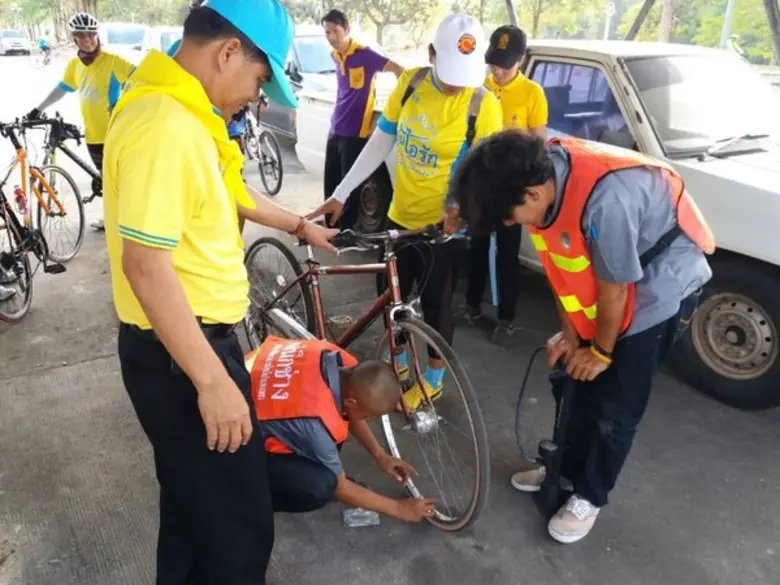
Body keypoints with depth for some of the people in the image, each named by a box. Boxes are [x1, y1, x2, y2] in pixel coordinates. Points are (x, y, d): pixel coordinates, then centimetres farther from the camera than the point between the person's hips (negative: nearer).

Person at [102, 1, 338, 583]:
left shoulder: (182, 110, 10)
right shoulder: (164, 124, -24)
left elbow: (231, 192, 25)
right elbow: (146, 266, -28)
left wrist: (300, 225, 36)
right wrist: (213, 380, -25)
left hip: (196, 337, 11)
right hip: (180, 352, -10)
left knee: (199, 499, 27)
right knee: (239, 522, 5)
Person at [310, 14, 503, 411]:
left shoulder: (482, 105, -16)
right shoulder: (410, 83, -4)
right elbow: (380, 142, 3)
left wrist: (459, 209, -36)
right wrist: (341, 193, 2)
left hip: (443, 226, -4)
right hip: (399, 215, 5)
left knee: (435, 304, 9)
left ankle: (433, 379, 31)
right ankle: (398, 363, 40)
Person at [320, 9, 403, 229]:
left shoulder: (363, 54, -12)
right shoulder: (335, 56, 9)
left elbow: (398, 69, -16)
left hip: (354, 133, -7)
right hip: (335, 129, 7)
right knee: (330, 184, 13)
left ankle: (345, 232, 10)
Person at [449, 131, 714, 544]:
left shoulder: (606, 199, -40)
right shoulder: (543, 173, -16)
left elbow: (614, 291, -25)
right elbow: (559, 264, -4)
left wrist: (601, 351, -9)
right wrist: (569, 333, 2)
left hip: (660, 289, -7)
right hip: (602, 285, 7)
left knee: (615, 407, 2)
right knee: (573, 385, 14)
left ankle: (589, 496, 23)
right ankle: (568, 469, 35)